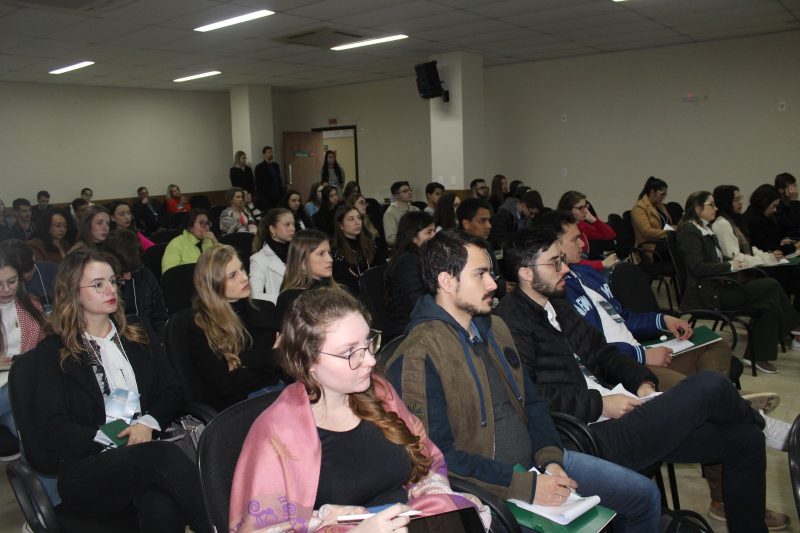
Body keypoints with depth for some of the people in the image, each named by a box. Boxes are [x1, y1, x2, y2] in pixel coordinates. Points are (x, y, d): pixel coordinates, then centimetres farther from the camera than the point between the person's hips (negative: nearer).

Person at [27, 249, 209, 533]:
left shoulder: (139, 338, 22)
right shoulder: (52, 352, 10)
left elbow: (172, 391, 15)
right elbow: (50, 428, 0)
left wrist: (149, 422, -7)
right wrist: (110, 444, -13)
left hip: (147, 450, 3)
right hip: (85, 468, -2)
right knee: (164, 455, -36)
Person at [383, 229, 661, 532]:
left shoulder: (494, 328, 7)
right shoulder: (418, 356, -21)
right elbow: (439, 457, -22)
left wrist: (551, 458, -4)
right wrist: (526, 487, -20)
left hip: (535, 461, 8)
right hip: (488, 488, -8)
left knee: (644, 495, 11)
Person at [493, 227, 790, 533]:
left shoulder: (559, 307, 17)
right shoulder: (510, 322, -13)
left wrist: (642, 381, 3)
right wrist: (600, 404, -18)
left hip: (617, 415, 10)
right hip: (592, 436, -10)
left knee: (745, 438, 7)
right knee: (710, 385, -16)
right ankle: (763, 426, 18)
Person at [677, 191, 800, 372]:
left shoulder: (705, 230, 20)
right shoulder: (689, 232, -10)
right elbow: (698, 267, -20)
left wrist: (732, 264, 2)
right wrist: (729, 266, -11)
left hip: (719, 285, 9)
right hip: (708, 293, -9)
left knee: (768, 300, -11)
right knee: (771, 286, -14)